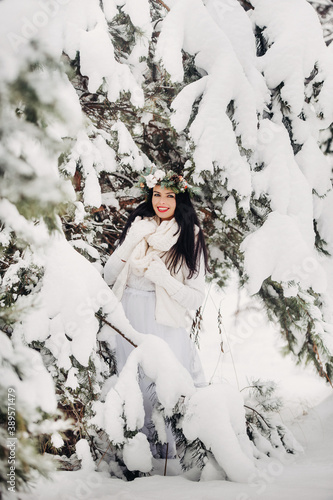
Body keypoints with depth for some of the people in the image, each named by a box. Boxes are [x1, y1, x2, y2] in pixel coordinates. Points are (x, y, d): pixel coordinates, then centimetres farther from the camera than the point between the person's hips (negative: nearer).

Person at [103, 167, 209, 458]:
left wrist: (161, 276, -18)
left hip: (165, 327, -4)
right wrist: (129, 244, -9)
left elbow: (196, 298, -7)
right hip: (130, 323, 4)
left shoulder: (190, 238, -4)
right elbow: (109, 278, 4)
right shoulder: (138, 228, 7)